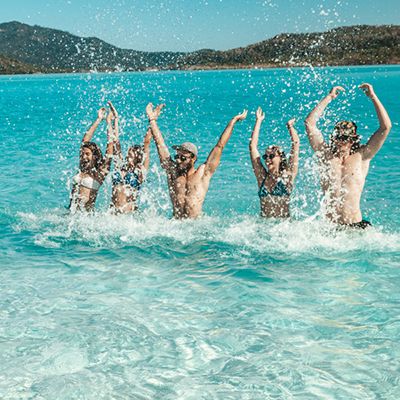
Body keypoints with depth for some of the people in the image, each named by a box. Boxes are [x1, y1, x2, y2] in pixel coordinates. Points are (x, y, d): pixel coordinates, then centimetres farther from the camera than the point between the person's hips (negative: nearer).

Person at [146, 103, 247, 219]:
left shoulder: (203, 173, 6)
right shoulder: (172, 171, 11)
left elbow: (220, 146, 8)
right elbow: (160, 144, 13)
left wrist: (233, 122, 9)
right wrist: (152, 120, 14)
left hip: (197, 222, -1)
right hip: (175, 223, 1)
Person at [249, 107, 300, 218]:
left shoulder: (288, 176, 3)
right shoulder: (262, 176, 9)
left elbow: (296, 145, 3)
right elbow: (252, 146, 10)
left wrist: (290, 126, 13)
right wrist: (258, 122, 14)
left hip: (284, 222, -2)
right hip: (263, 223, 2)